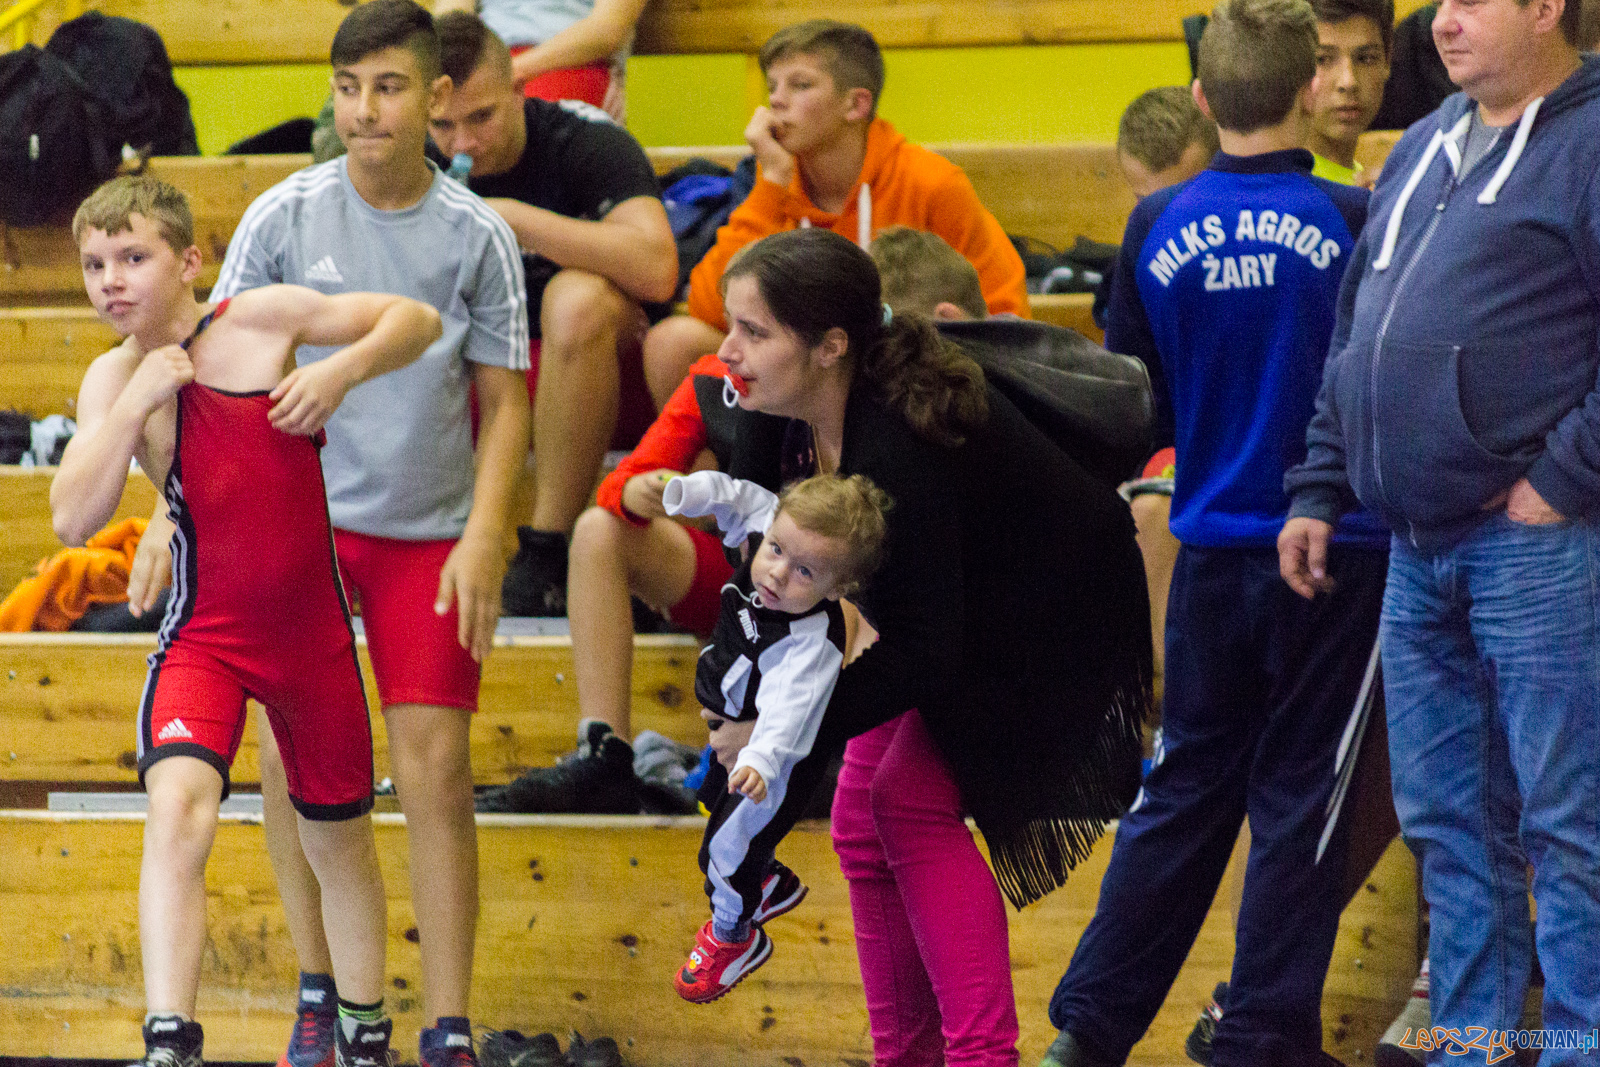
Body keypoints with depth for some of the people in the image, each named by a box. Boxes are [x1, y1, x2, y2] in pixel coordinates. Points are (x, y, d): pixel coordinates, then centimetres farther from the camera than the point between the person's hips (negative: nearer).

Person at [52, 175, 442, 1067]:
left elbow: (417, 320, 0)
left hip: (311, 630, 1)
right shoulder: (114, 380, -4)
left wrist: (342, 371, -18)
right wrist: (135, 404, -24)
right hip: (204, 635, -1)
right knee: (177, 808, -26)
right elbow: (74, 519, -16)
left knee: (340, 840, 15)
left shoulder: (264, 319, -9)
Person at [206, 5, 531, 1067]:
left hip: (430, 532, -1)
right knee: (293, 754, -1)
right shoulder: (285, 216, -3)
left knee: (436, 768, -5)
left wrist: (484, 539, -6)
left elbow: (506, 398, 4)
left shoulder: (476, 235, -2)